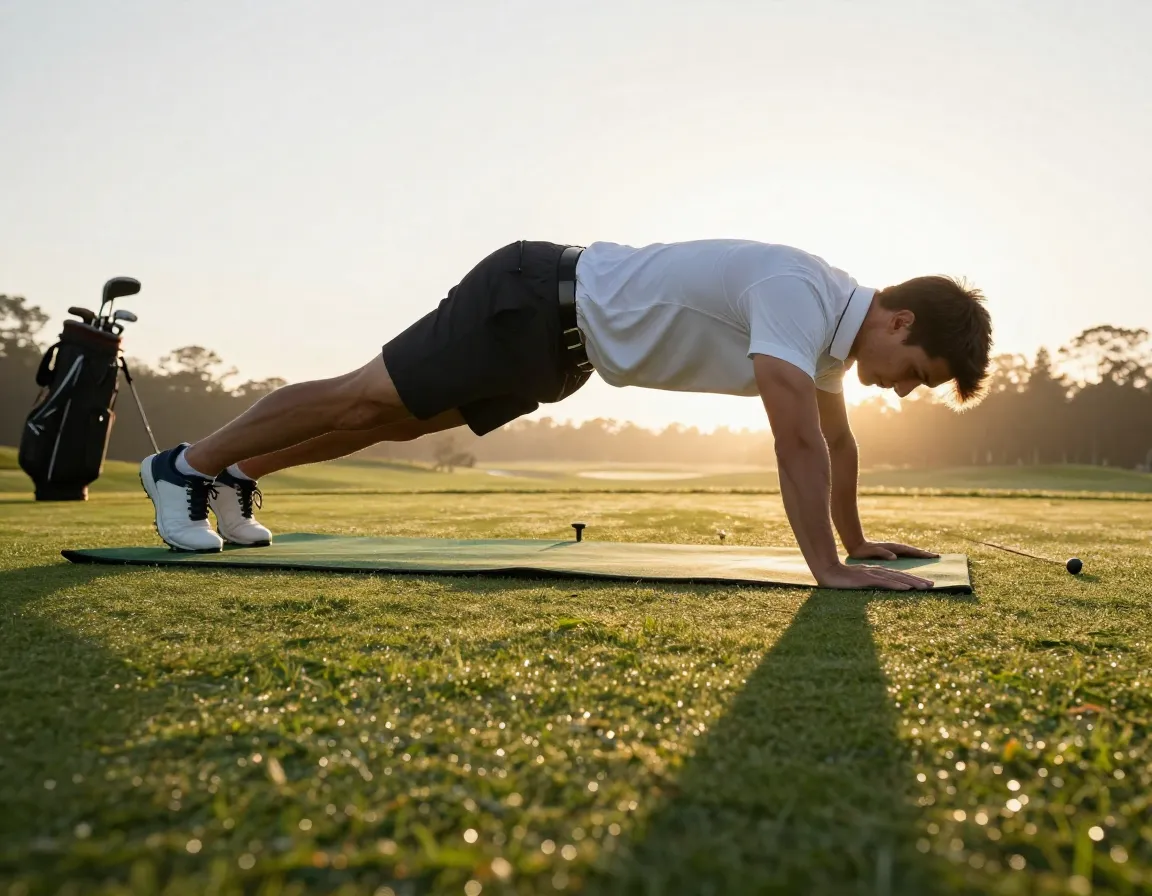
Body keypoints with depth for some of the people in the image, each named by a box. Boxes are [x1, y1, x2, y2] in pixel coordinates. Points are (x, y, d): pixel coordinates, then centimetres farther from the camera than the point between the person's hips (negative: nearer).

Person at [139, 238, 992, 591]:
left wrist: (855, 541, 20)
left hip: (567, 333, 9)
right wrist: (829, 568, -29)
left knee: (402, 417, 16)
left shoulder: (837, 318, 6)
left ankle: (239, 476, 32)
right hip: (540, 302, -9)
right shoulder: (799, 295, -24)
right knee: (369, 397, 0)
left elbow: (836, 436, 16)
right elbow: (798, 438, -33)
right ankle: (191, 465, 18)